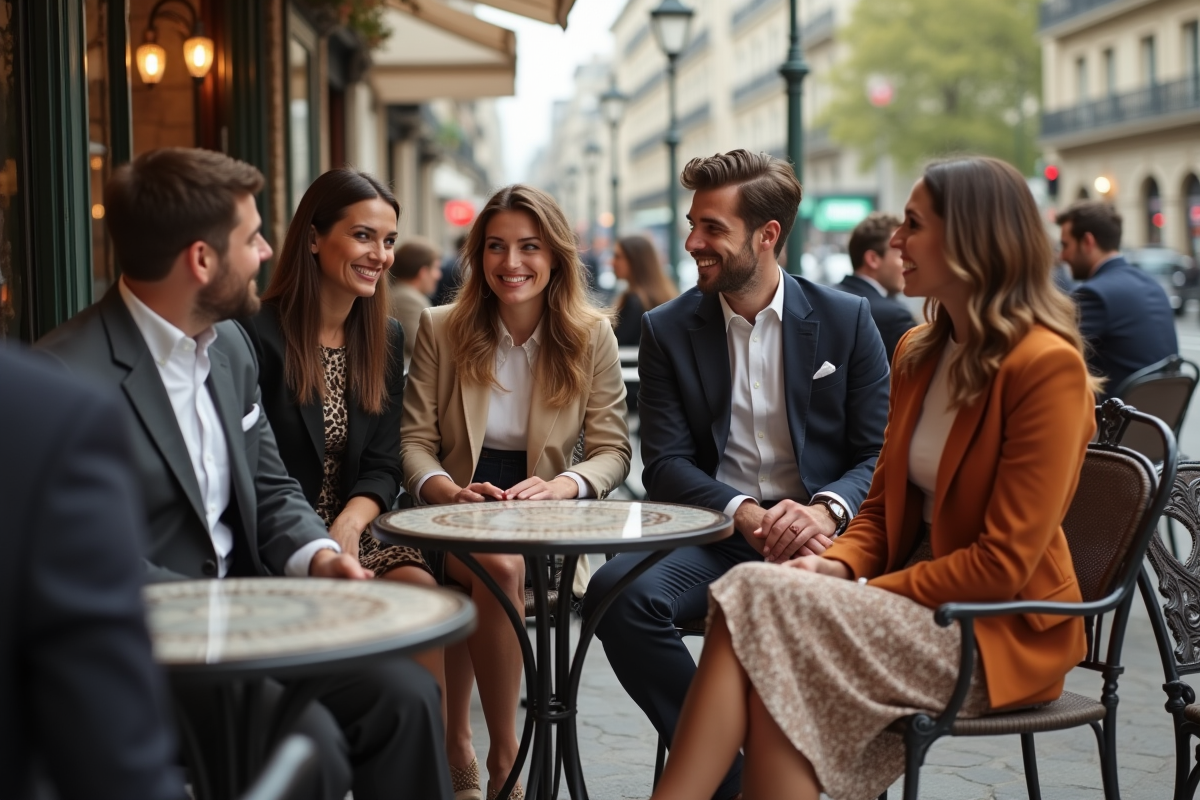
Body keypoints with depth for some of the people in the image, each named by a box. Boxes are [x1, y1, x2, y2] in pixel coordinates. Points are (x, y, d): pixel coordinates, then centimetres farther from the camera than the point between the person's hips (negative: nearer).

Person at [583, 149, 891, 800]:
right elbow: (666, 465, 0)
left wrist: (825, 510, -20)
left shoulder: (847, 320, 6)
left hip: (815, 534, -1)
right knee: (618, 591, -29)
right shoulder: (668, 330, 8)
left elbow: (879, 453, 2)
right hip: (712, 534, 2)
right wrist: (747, 514, -19)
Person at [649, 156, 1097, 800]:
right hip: (909, 603, 7)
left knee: (761, 599, -26)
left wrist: (870, 592, -17)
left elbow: (1004, 562, -17)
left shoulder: (1046, 365, -13)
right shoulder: (918, 352, 13)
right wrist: (839, 566, -5)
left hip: (997, 633, -7)